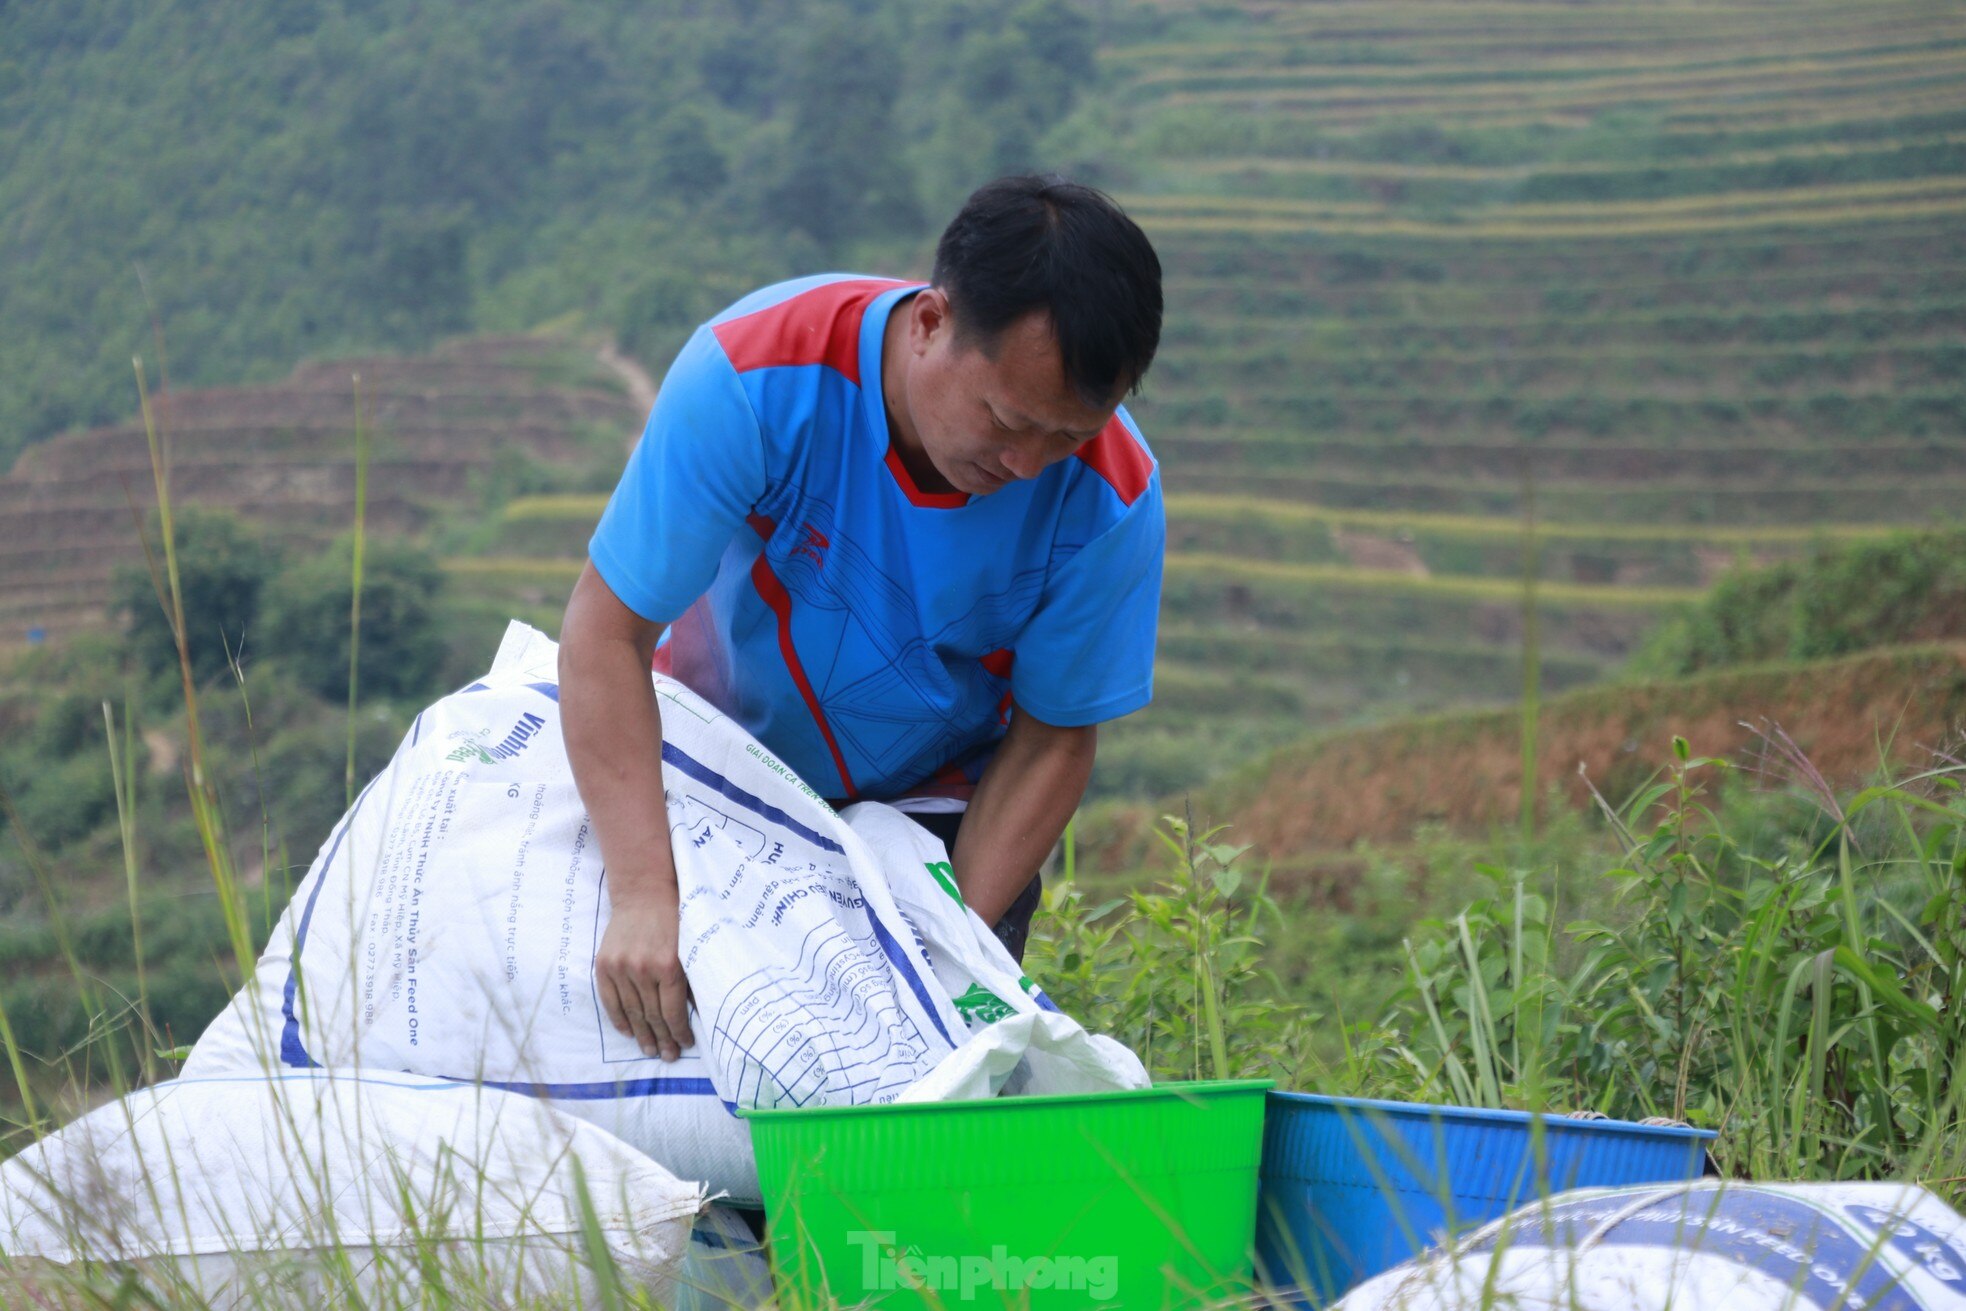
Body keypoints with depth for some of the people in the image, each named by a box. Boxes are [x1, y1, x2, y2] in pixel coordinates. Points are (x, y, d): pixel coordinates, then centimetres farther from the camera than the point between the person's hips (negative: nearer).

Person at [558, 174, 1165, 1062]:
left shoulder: (1109, 496, -26)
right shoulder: (752, 378, -32)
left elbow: (1053, 738, -14)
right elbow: (606, 630, -31)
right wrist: (644, 896, -41)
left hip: (936, 801, 1)